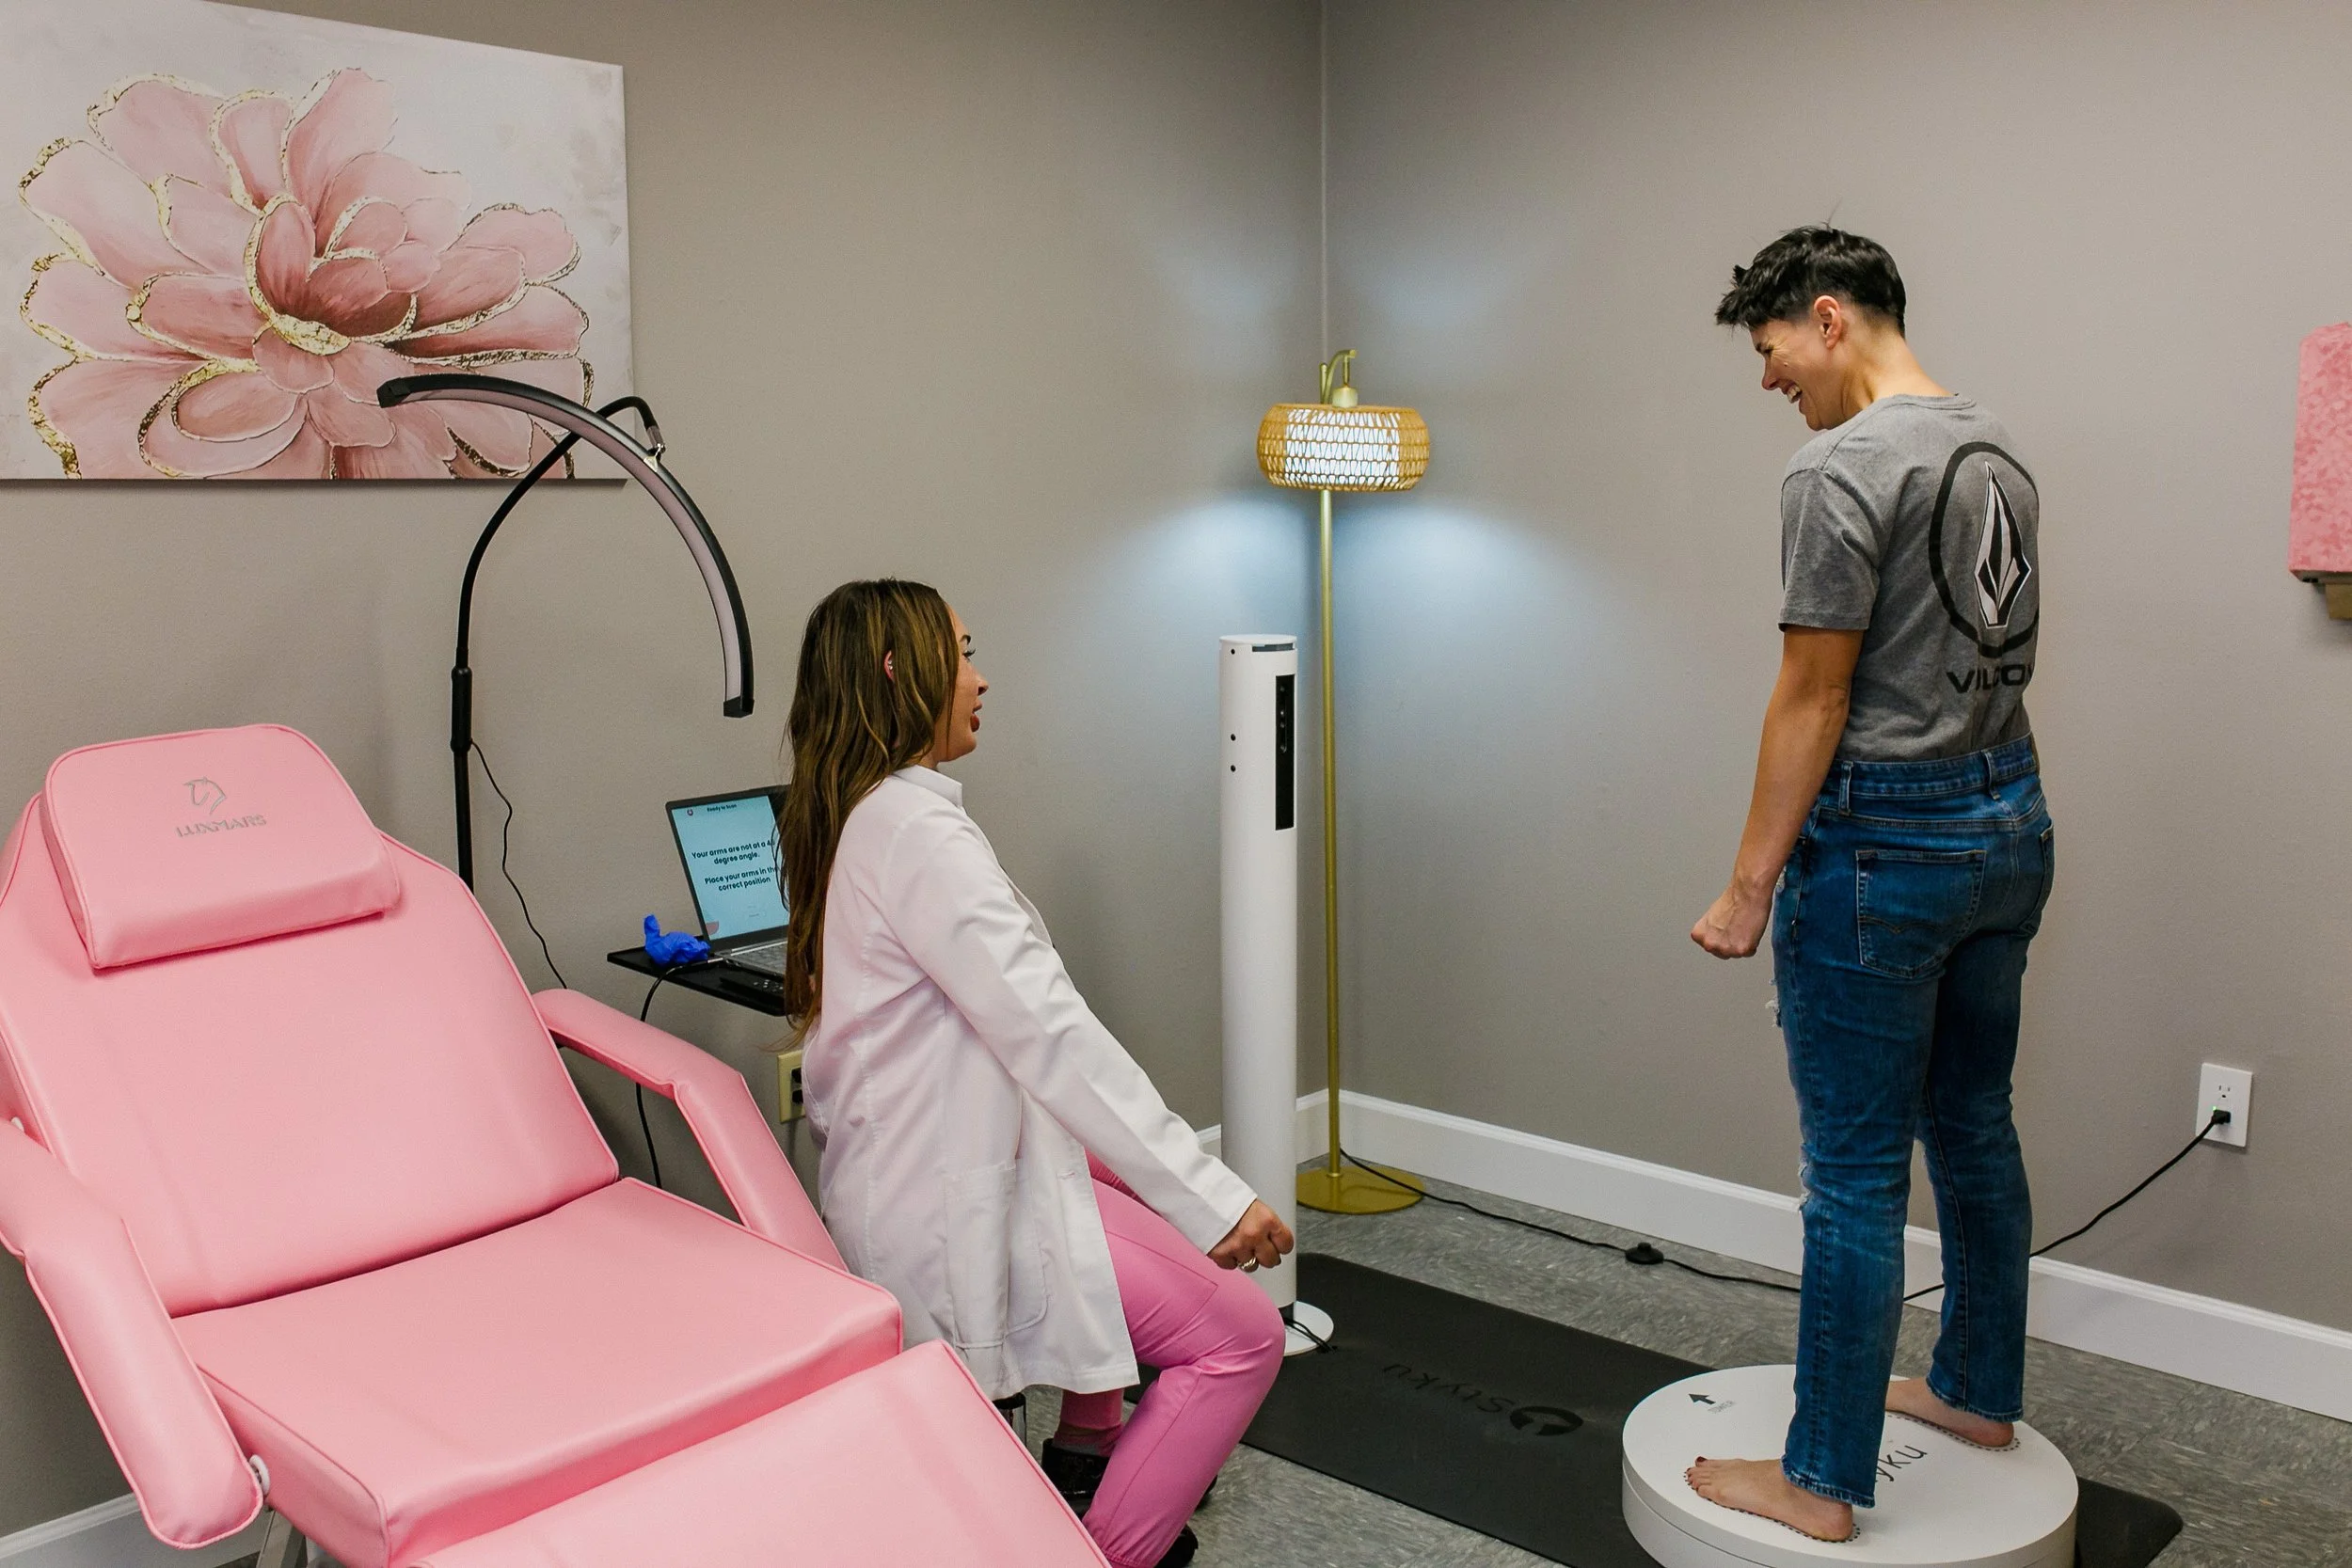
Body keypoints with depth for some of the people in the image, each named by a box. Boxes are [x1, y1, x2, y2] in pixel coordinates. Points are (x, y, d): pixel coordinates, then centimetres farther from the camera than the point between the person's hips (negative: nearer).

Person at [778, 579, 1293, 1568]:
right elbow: (1049, 1034, -27)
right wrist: (1213, 1201, -24)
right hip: (956, 1208, -11)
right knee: (1241, 1338, -9)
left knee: (1147, 1179, 30)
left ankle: (1084, 1461, 33)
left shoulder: (847, 818, 9)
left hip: (902, 1174, 11)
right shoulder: (918, 830, -23)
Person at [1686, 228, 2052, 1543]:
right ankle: (1979, 1392, 37)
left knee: (1858, 1173, -1)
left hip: (1885, 840, -9)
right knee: (1975, 1131, 20)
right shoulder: (1999, 453, 11)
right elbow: (1979, 661, 13)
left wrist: (1751, 886, -11)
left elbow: (1814, 702, -16)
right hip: (2011, 819, 9)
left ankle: (1824, 1483, 10)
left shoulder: (1843, 468, -15)